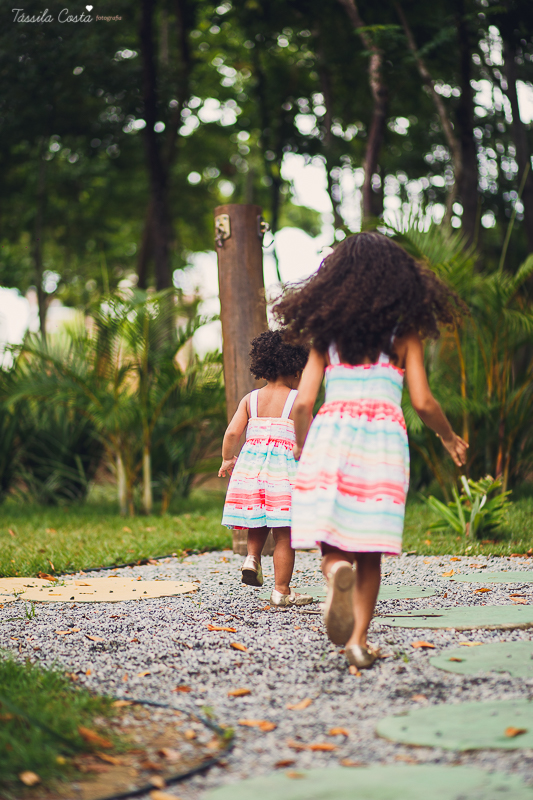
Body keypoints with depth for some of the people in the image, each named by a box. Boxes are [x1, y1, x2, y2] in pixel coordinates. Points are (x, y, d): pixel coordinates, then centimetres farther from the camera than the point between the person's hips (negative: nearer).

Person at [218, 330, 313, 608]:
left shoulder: (250, 400, 8)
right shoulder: (298, 400, -2)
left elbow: (232, 432, 2)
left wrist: (227, 460, 17)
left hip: (251, 466, 4)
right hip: (284, 468, -4)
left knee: (259, 522, 25)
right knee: (283, 533, 1)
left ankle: (252, 558, 2)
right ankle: (282, 591, 3)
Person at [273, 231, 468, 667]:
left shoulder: (326, 334, 11)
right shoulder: (404, 332, 7)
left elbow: (303, 403, 5)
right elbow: (423, 402, 0)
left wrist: (302, 450, 22)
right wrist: (450, 438, 19)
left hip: (331, 431, 1)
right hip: (385, 435, -1)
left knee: (332, 541, 5)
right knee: (369, 552, 8)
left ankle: (336, 569, -29)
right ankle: (359, 639, 3)